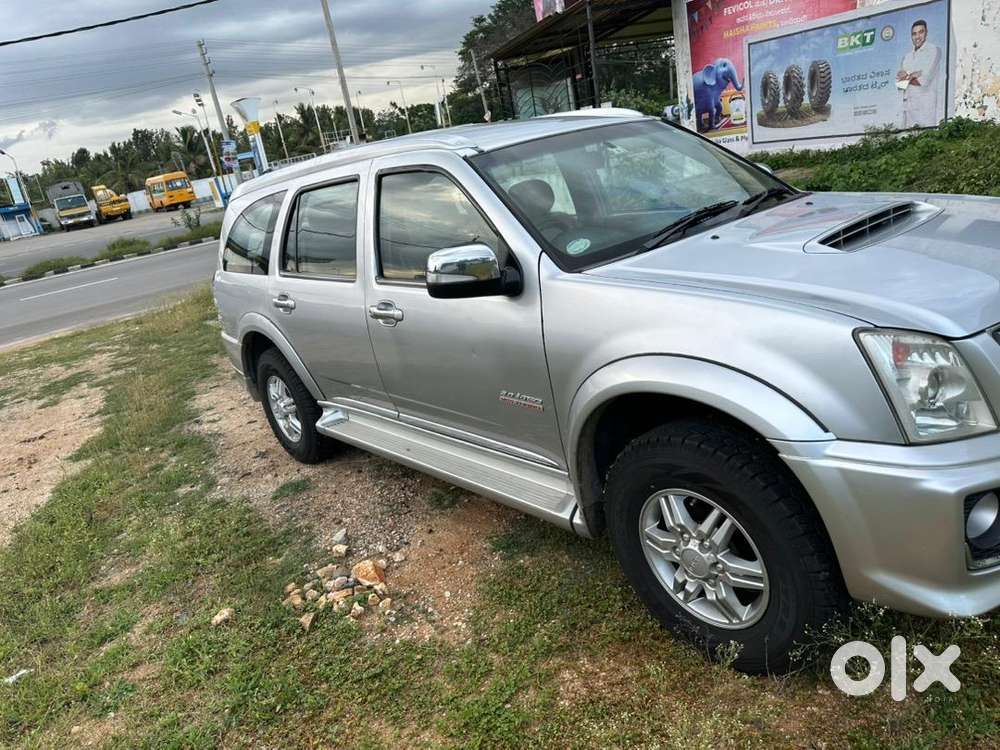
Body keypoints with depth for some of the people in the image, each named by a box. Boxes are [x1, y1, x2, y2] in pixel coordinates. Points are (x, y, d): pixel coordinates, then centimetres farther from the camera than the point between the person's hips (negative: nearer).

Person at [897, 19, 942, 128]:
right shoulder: (907, 56, 19)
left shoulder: (934, 50, 2)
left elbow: (924, 80, -8)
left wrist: (907, 78, 3)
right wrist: (913, 75, -8)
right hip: (908, 106, 5)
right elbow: (898, 81, 7)